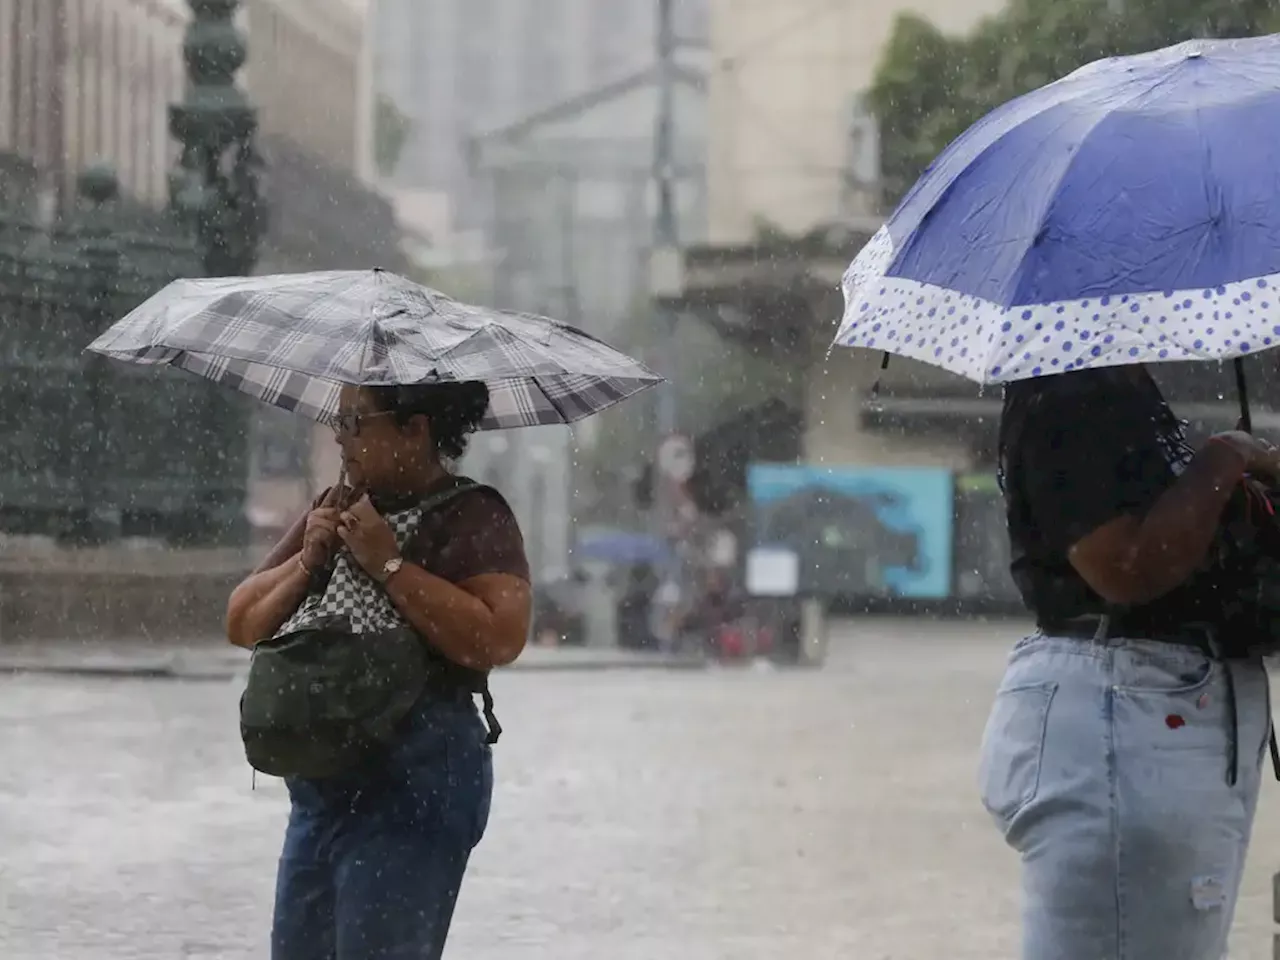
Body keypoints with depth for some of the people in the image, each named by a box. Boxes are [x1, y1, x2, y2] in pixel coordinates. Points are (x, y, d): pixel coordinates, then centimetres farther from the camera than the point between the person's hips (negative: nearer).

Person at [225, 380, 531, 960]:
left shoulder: (472, 518, -5)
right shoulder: (337, 510, 17)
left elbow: (498, 638, -21)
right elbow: (242, 624, 16)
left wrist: (388, 564, -17)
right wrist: (305, 564, -3)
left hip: (414, 785, -8)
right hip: (321, 784, 8)